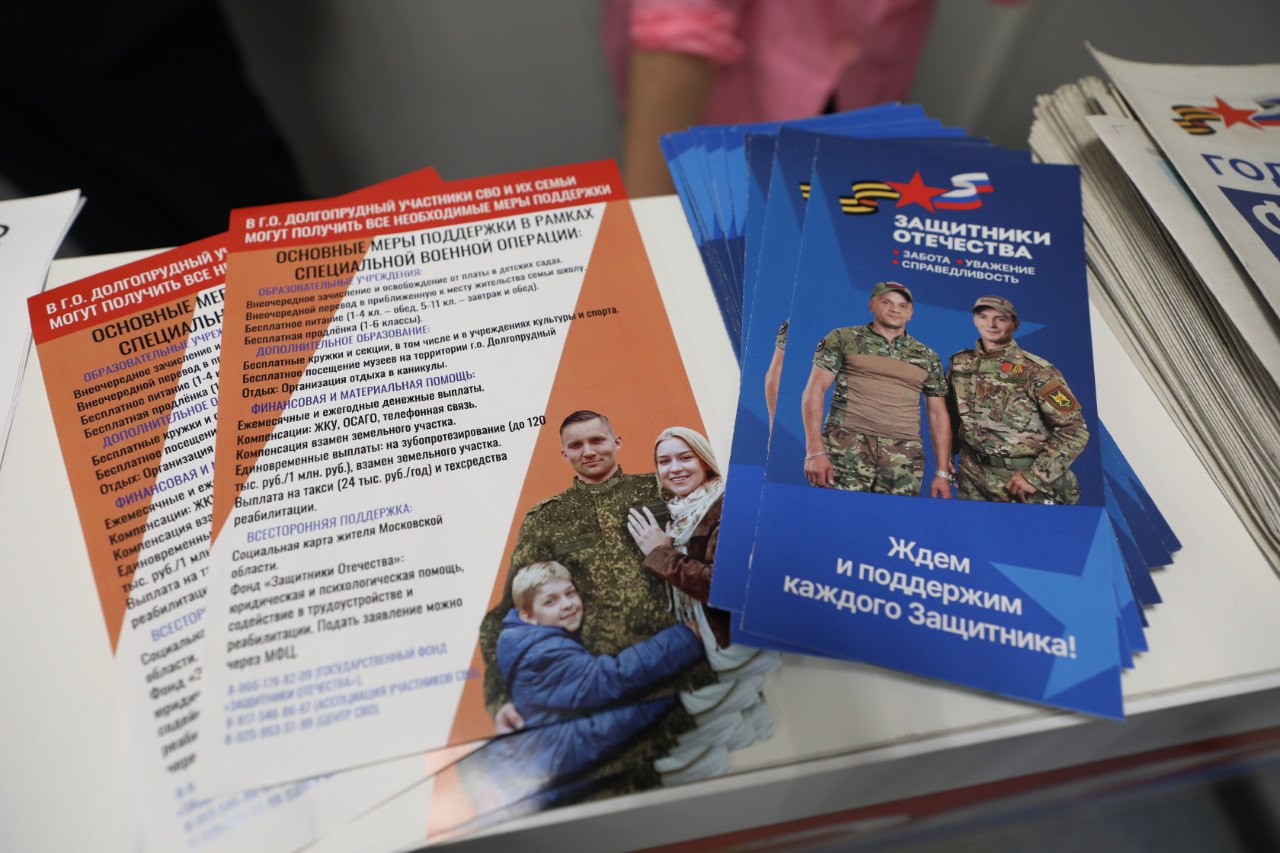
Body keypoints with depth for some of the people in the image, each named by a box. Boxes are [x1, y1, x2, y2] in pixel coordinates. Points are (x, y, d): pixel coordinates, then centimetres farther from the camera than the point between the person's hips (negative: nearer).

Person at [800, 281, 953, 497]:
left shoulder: (928, 357, 17)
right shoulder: (843, 339, 8)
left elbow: (938, 415, 17)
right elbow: (814, 391, 1)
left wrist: (943, 473, 8)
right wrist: (815, 451, -10)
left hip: (904, 459, 3)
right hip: (847, 449, -2)